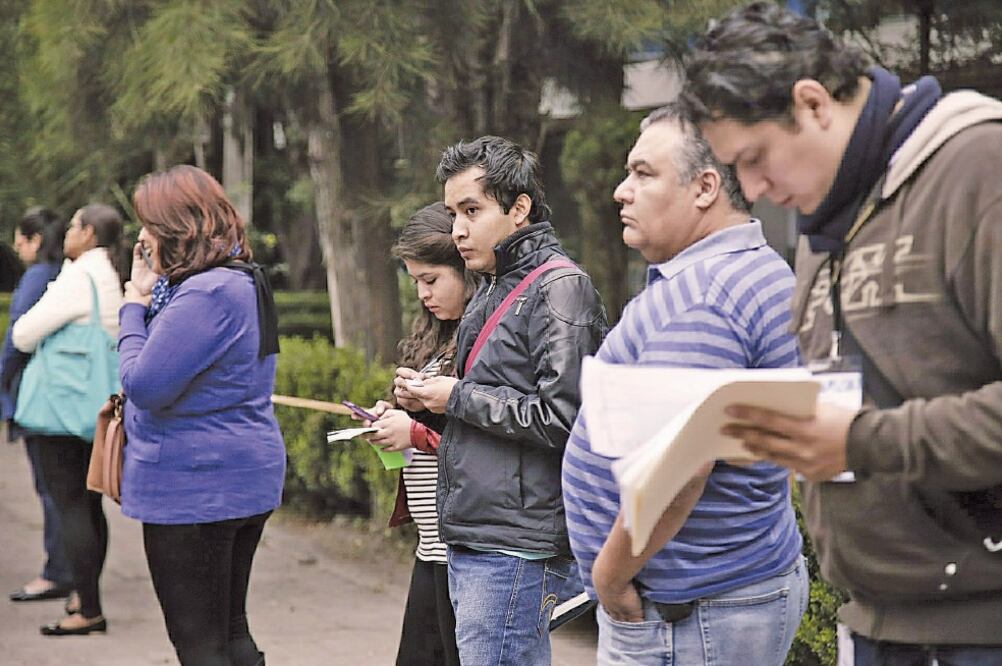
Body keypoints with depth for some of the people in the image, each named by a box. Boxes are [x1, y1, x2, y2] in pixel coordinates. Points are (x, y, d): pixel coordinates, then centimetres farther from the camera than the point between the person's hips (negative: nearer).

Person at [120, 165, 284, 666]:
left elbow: (144, 385, -22)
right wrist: (151, 294, 5)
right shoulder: (243, 281, 12)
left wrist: (135, 307, -8)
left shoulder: (205, 295, -21)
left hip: (194, 488, -10)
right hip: (244, 479, 10)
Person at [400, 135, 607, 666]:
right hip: (471, 543, 10)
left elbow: (560, 418, -20)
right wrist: (429, 394, 6)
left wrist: (458, 398, -12)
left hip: (516, 552, -10)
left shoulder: (559, 288, -11)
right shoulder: (493, 288, 18)